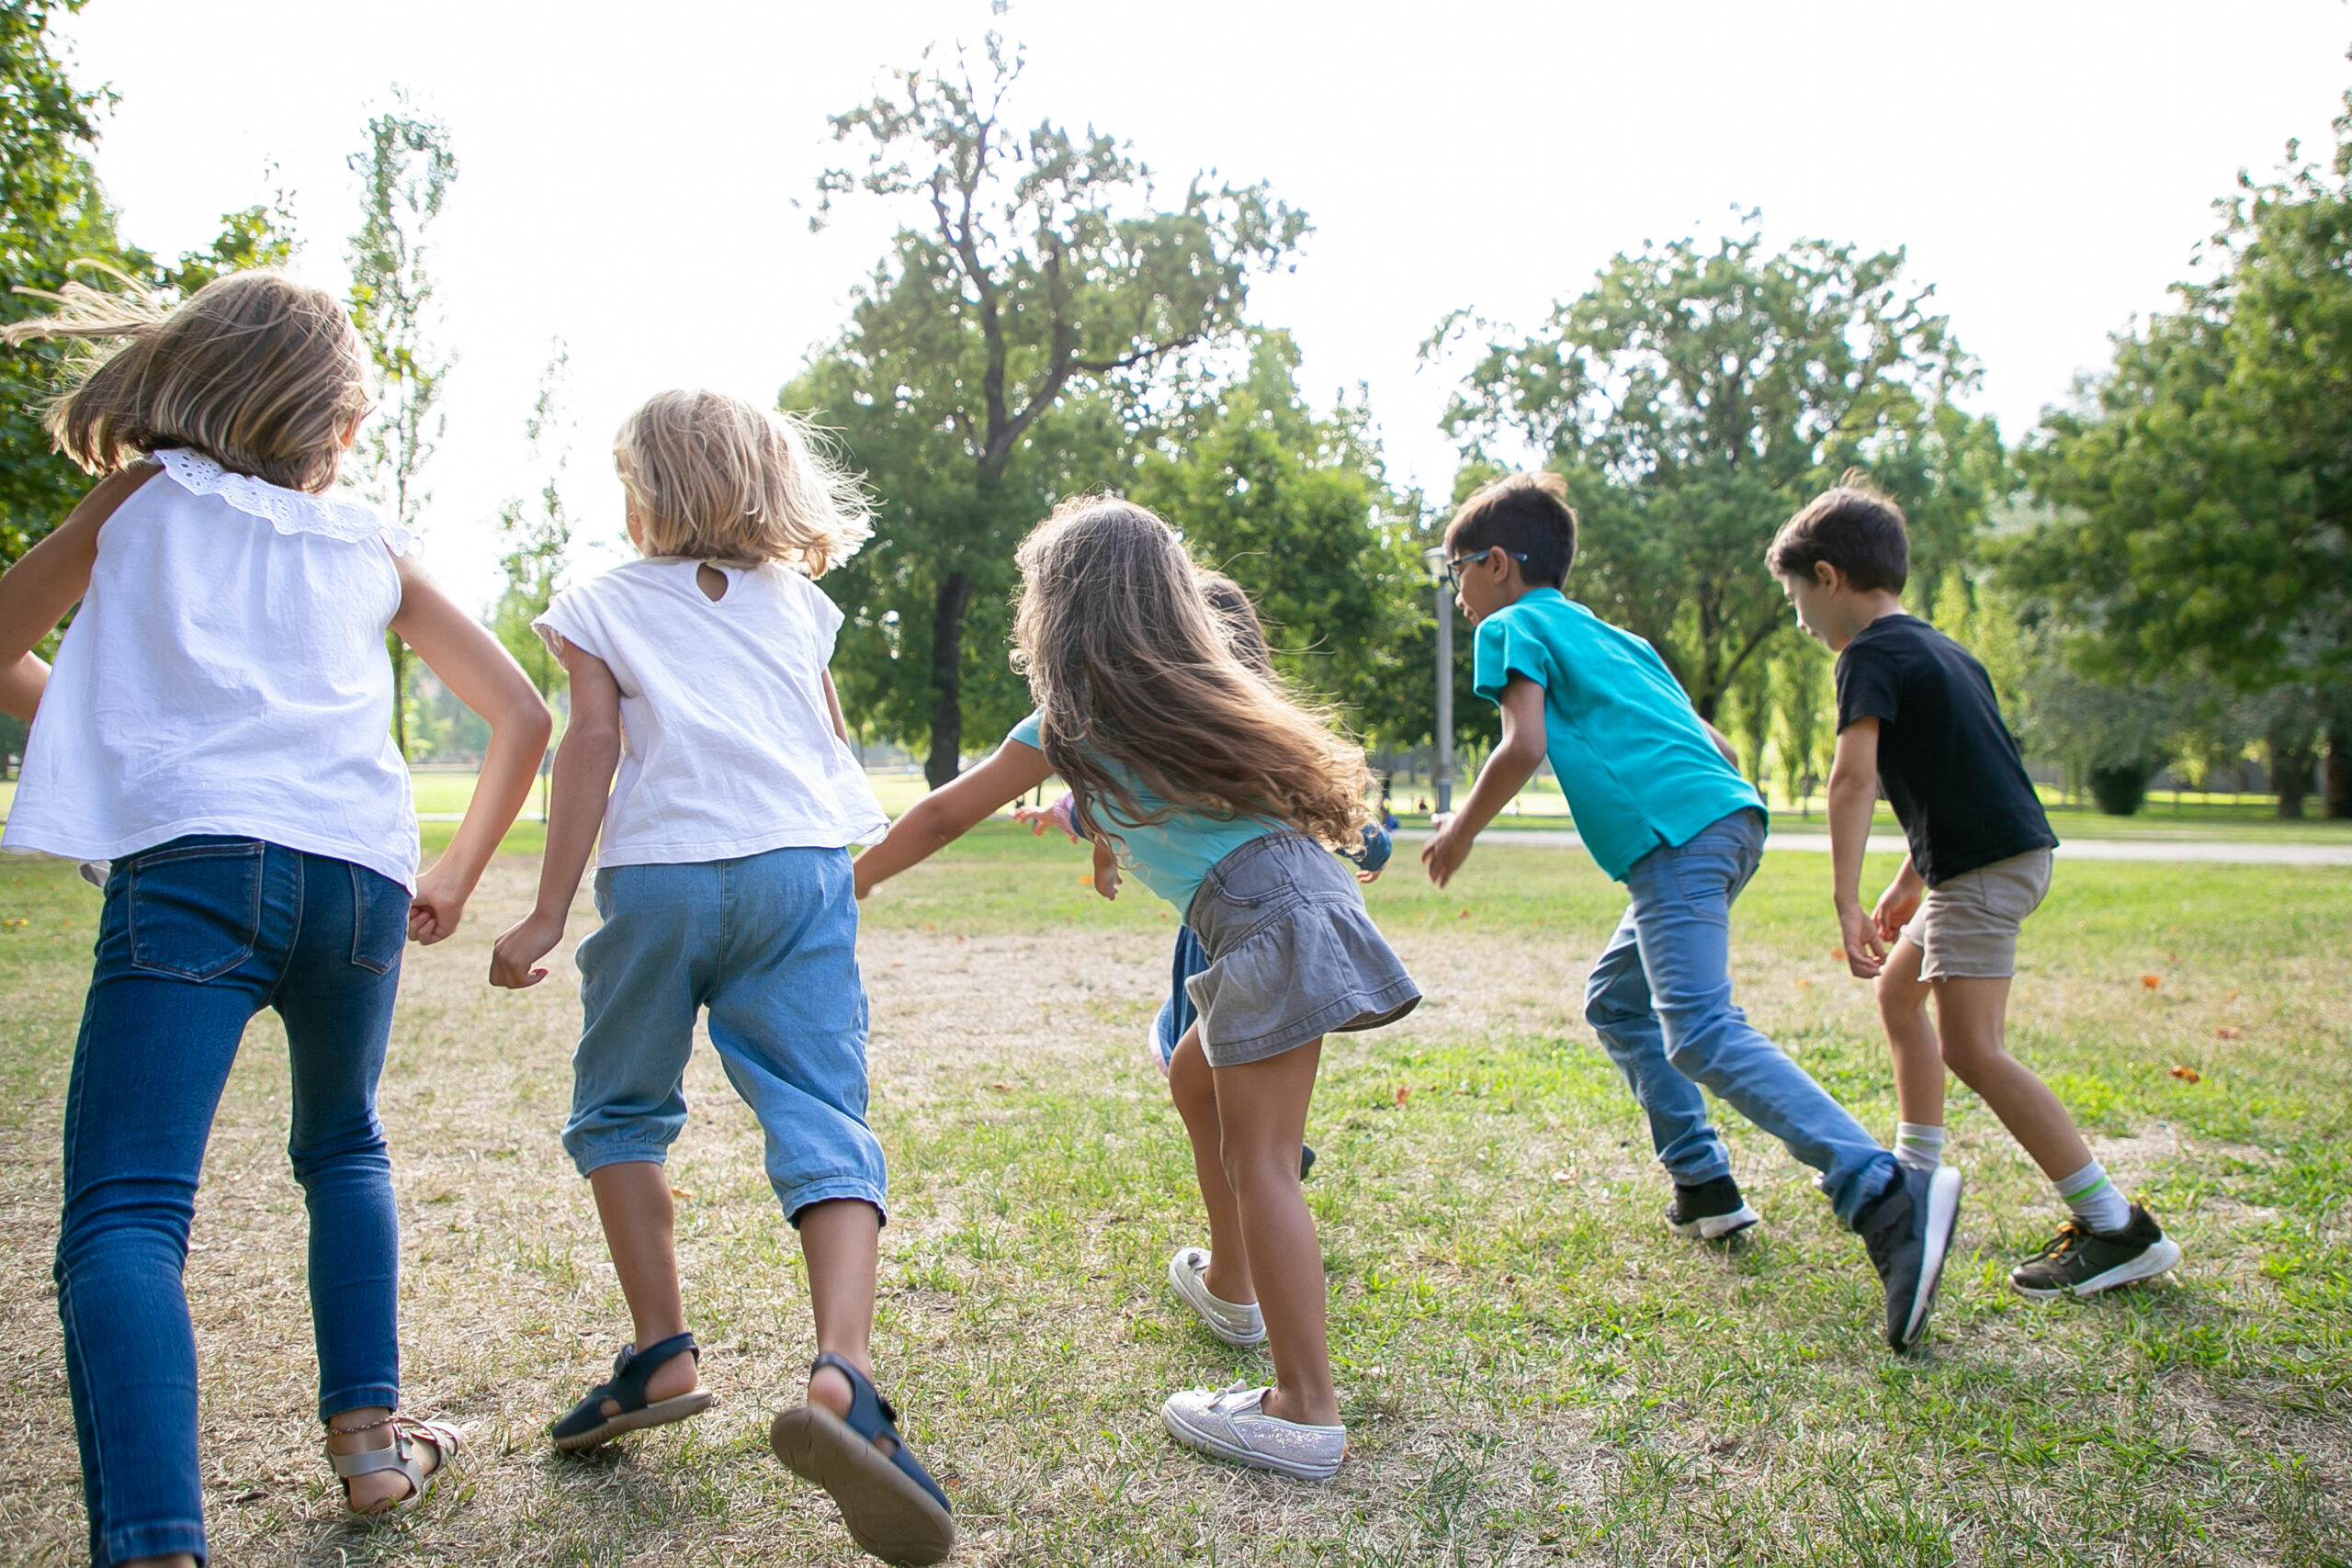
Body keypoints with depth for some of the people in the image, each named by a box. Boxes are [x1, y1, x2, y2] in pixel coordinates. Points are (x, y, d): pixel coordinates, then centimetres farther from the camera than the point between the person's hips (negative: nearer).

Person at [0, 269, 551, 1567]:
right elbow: (522, 717, 22)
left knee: (122, 1219, -10)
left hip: (194, 861, -3)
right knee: (343, 1145, 27)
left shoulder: (140, 499, 19)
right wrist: (457, 877, 27)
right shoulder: (371, 549, 22)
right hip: (361, 874, 3)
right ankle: (368, 1434, 23)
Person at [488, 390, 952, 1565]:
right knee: (821, 1116, -8)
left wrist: (547, 912, -1)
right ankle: (842, 1371, -28)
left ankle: (661, 1351, 12)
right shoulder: (796, 602, 18)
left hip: (658, 875, -1)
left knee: (621, 1109, 18)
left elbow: (591, 749, -1)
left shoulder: (603, 604, 8)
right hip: (799, 870, 2)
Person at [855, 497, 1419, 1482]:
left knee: (1258, 1158, -9)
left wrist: (854, 880, 23)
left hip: (1269, 918, -9)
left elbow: (943, 818, 10)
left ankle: (1307, 1415, -11)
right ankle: (1228, 1287, 41)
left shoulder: (1072, 721, 0)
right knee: (1195, 1078, 26)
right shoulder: (1192, 688, 19)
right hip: (1299, 892, 9)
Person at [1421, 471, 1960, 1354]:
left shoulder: (1513, 626, 8)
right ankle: (1703, 1188, 18)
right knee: (1615, 1000, 22)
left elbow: (1524, 746, -8)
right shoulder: (1615, 636, 31)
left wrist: (1462, 830, 5)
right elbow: (1714, 746, 28)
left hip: (1673, 837, -9)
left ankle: (1885, 1196, -33)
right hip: (1731, 814, 9)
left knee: (1702, 1034, -19)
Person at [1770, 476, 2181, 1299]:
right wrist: (1909, 884, 27)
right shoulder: (1940, 647, 20)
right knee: (1899, 988, 23)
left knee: (1972, 1050, -13)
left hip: (1986, 863, -11)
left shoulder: (1871, 654, -9)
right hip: (2012, 848, 11)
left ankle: (2118, 1228, -12)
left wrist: (1847, 900, -23)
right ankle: (1919, 1177, 32)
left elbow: (1854, 776, -21)